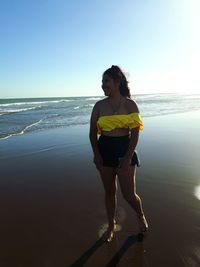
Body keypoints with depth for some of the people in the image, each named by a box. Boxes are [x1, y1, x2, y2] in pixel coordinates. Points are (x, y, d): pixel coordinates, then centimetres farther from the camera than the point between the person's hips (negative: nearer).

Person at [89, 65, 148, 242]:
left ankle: (141, 216, 35)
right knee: (109, 191, 13)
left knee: (129, 194, 0)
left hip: (124, 149, -3)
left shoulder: (130, 105, -4)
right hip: (104, 150, 3)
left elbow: (135, 133, -7)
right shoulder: (99, 106, 3)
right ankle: (111, 225, 35)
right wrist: (96, 154, -6)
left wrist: (128, 157, -14)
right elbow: (93, 132, 4)